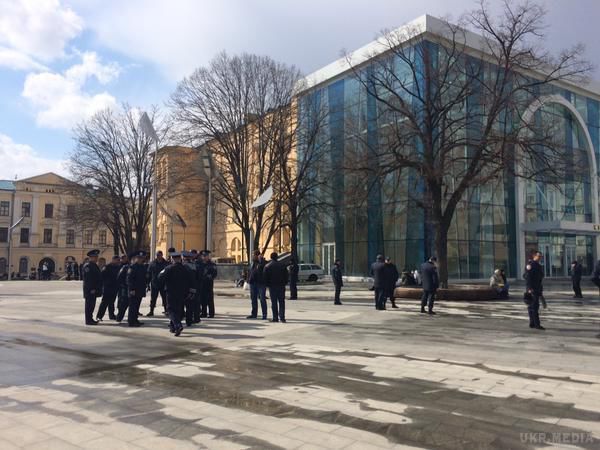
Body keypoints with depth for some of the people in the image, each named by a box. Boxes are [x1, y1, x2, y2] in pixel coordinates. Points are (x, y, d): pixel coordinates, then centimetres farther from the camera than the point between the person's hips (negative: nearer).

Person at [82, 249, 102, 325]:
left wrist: (98, 289, 19)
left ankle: (90, 319, 21)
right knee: (89, 305, -5)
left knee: (91, 304, 14)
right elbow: (88, 279, -20)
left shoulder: (94, 265, 17)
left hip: (93, 289, 10)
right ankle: (88, 320, -1)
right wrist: (91, 289, -23)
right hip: (90, 290, -10)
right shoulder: (87, 266, -14)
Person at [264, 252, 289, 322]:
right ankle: (282, 317, -4)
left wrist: (267, 285, 8)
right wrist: (285, 283, 13)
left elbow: (265, 277, -3)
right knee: (281, 302, 4)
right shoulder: (282, 265, 2)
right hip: (281, 286, 1)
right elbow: (286, 276, 3)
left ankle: (275, 318, 3)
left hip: (272, 286, -1)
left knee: (274, 302, 4)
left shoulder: (267, 266, -1)